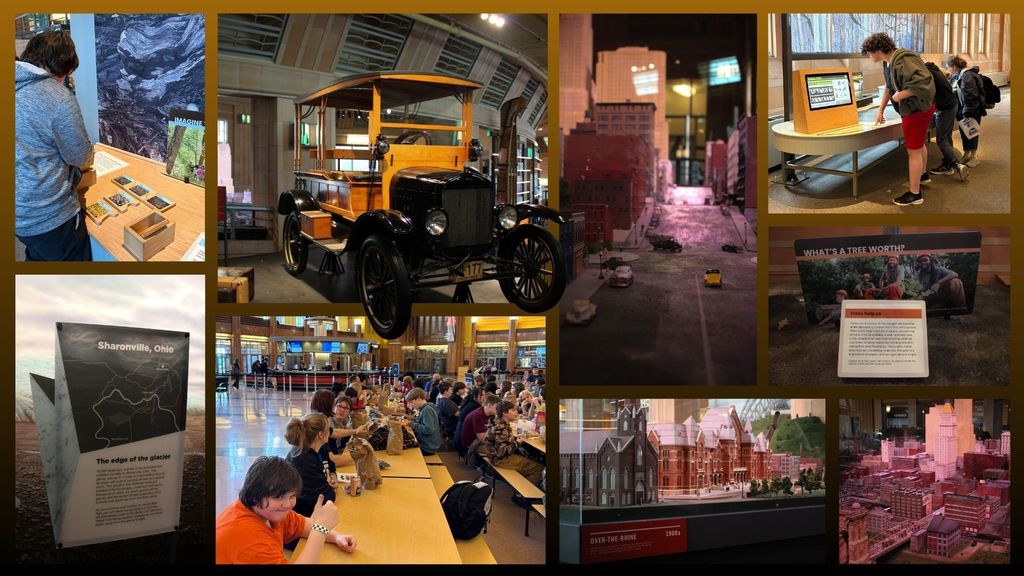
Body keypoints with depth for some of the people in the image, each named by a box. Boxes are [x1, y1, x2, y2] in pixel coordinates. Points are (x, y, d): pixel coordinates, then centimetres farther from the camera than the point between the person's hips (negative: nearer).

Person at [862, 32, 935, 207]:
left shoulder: (903, 61, -28)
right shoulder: (888, 62, 3)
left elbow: (922, 82, -35)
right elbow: (889, 87, 15)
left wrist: (899, 95, -27)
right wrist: (881, 111, 17)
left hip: (917, 109, -10)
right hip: (912, 108, 10)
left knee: (913, 151, -3)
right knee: (919, 144, 29)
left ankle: (915, 194, 5)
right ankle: (923, 175, 52)